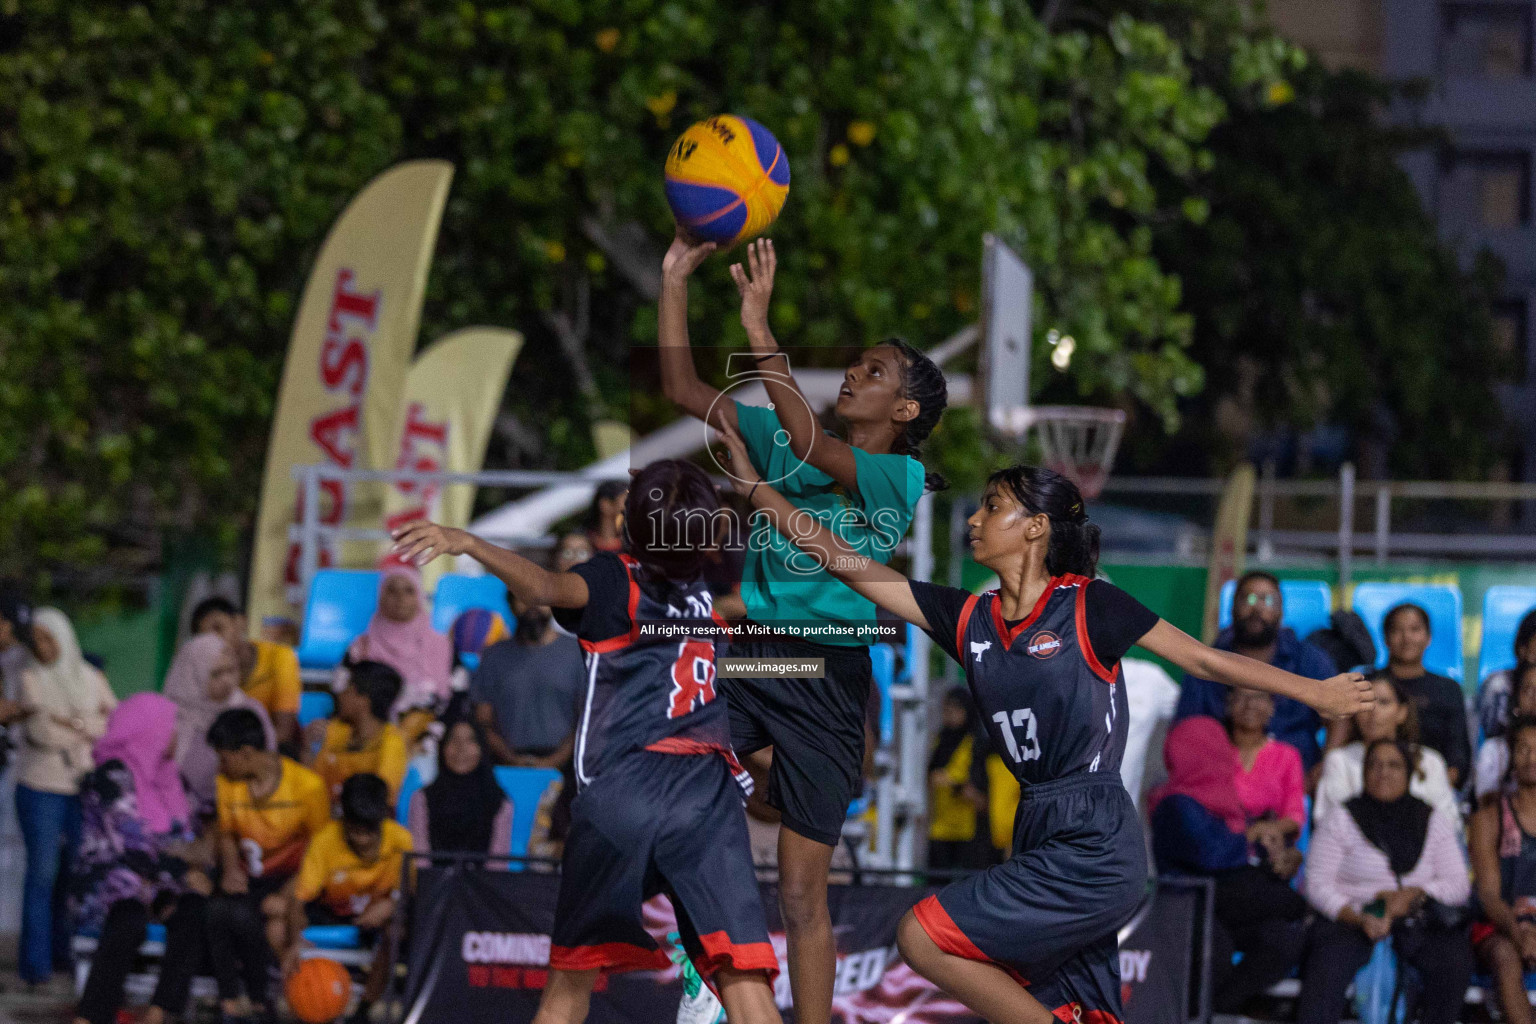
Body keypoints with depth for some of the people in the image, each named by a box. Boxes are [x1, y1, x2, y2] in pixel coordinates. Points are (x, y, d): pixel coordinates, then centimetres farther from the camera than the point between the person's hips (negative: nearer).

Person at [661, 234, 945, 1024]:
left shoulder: (901, 476, -3)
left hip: (825, 675, -4)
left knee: (802, 893, -1)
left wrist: (760, 332, -27)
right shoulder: (779, 442, 12)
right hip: (740, 654, 4)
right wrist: (675, 282, 0)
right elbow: (684, 391, 9)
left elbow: (812, 448, -20)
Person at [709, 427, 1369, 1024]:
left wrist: (1315, 693, 7)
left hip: (1093, 846, -6)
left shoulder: (1087, 606, -5)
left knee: (923, 938, -13)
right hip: (1040, 836, 6)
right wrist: (757, 488, 9)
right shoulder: (968, 619, 11)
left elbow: (1204, 660, 2)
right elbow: (848, 565, 11)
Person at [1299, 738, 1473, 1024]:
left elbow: (1458, 885, 6)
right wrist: (1359, 918, -19)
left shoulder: (1433, 822, 12)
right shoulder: (1340, 820, 5)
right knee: (1327, 968, -32)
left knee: (1455, 956, -27)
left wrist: (1415, 894, -14)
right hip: (1350, 920, -2)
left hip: (1418, 922, 2)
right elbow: (1318, 886, -2)